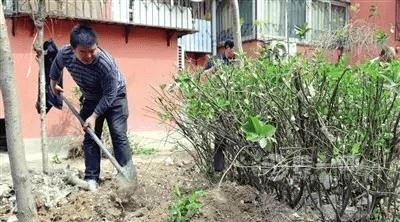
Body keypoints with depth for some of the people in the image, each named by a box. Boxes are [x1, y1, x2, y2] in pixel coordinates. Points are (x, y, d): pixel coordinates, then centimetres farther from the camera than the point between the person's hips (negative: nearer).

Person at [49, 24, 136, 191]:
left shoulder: (106, 63, -38)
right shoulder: (65, 53, -24)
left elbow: (109, 94, -28)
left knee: (118, 135, -11)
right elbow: (56, 66, 2)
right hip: (91, 99, 4)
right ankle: (91, 178, 5)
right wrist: (53, 83, 17)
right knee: (90, 138, 0)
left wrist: (94, 116, -27)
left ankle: (127, 175, -6)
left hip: (114, 97, -4)